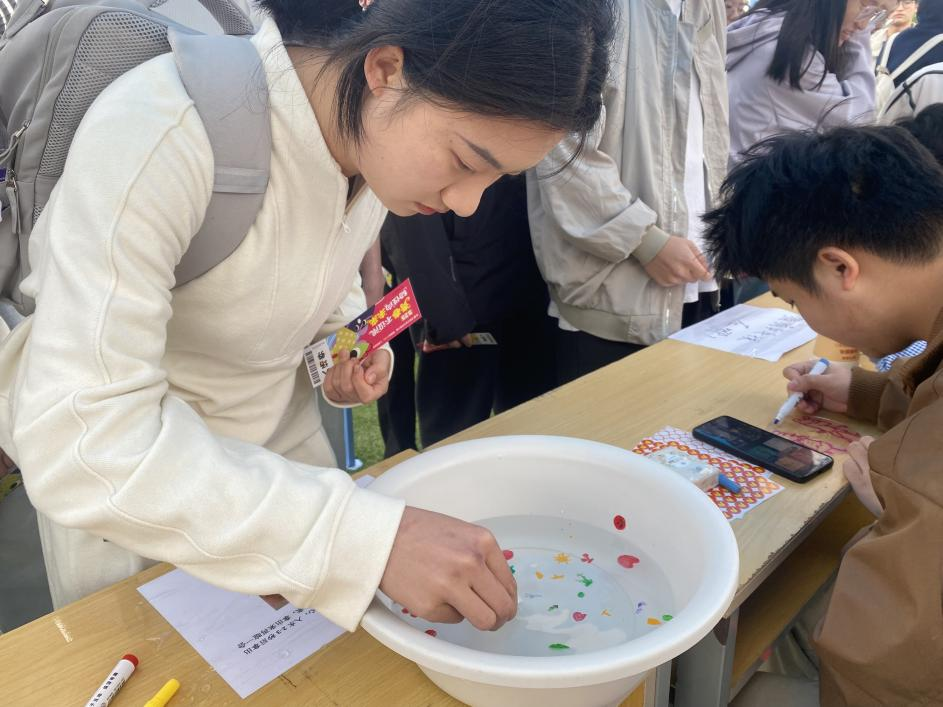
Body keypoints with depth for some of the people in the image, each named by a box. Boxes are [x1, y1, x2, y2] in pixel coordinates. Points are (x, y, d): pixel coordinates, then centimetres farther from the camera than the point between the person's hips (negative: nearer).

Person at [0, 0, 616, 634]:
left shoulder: (386, 130, -12)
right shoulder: (158, 130, -34)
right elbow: (80, 440, -40)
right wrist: (372, 538, -45)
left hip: (279, 441, 5)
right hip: (118, 487, -4)